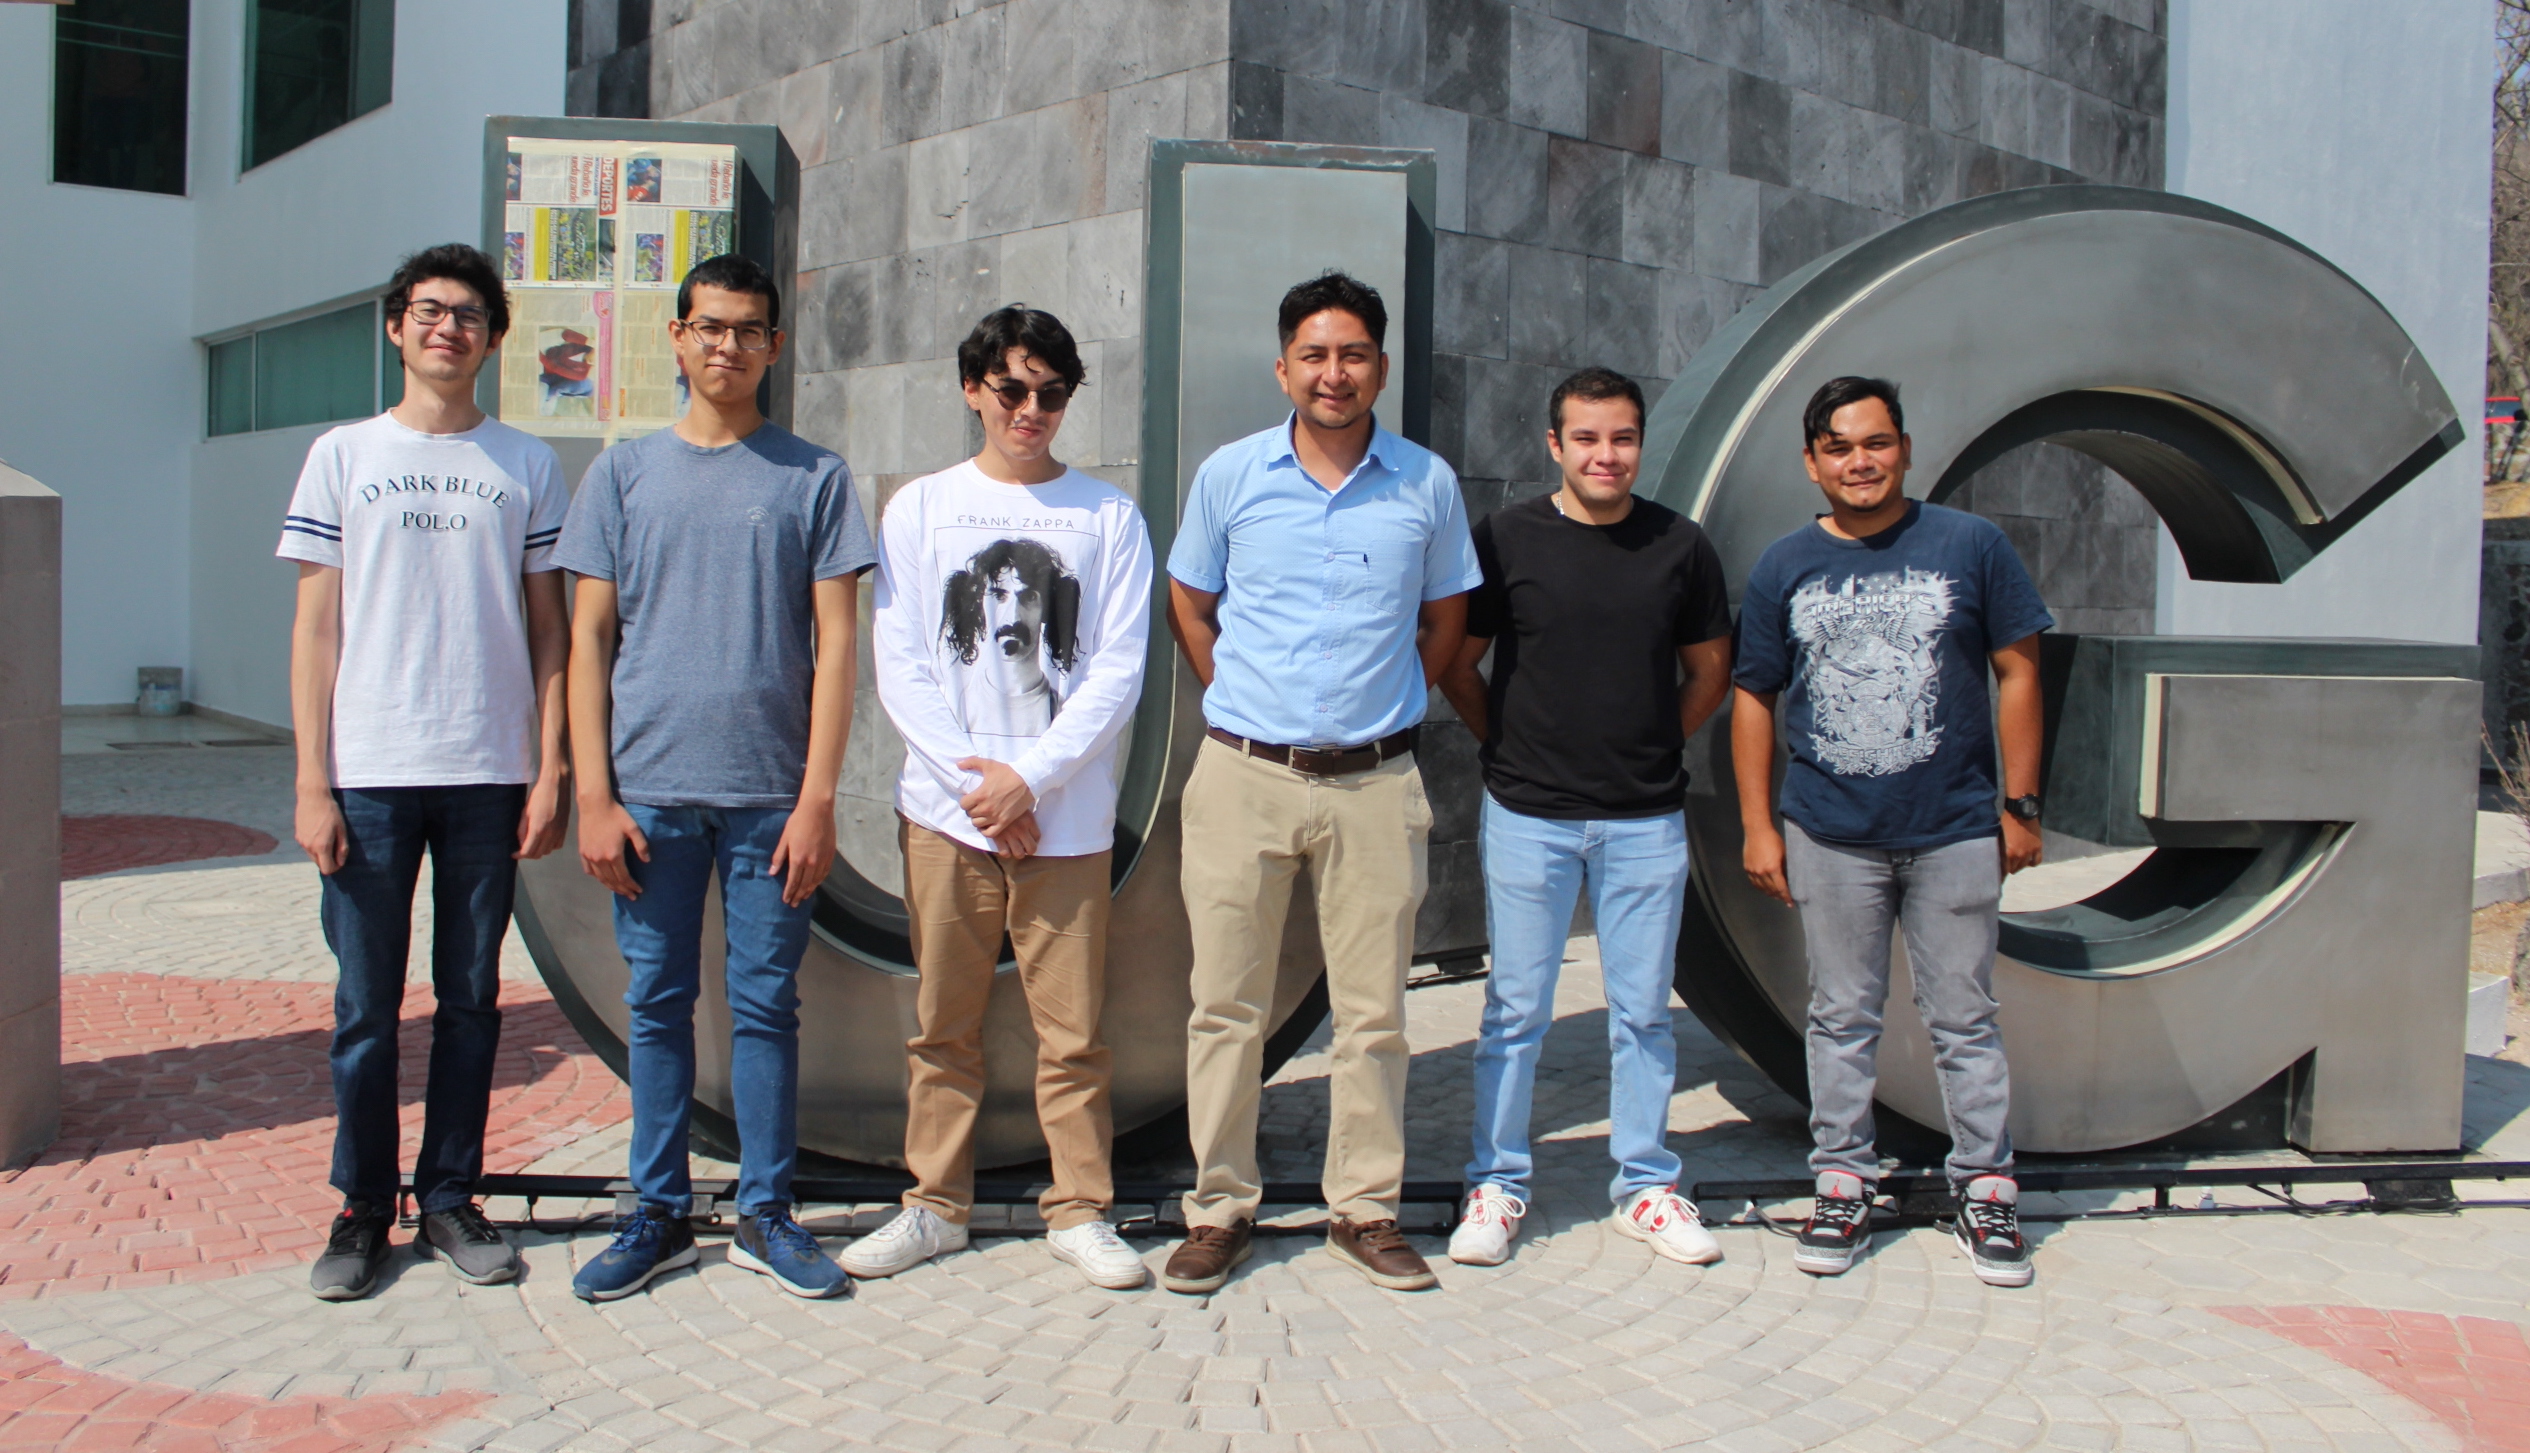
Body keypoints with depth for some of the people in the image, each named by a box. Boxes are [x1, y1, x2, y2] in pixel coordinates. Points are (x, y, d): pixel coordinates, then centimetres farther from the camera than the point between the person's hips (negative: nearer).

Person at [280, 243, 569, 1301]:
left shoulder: (527, 466, 8)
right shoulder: (343, 456, 7)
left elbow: (548, 630, 8)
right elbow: (315, 629, 4)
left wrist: (550, 773, 0)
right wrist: (312, 783, -3)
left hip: (488, 776, 1)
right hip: (369, 774, 0)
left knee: (471, 997, 7)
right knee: (367, 1005, 4)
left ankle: (450, 1197, 19)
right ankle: (362, 1207, 17)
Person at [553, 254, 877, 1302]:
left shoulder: (814, 477, 5)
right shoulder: (625, 473, 9)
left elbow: (835, 644, 2)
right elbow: (588, 638, 6)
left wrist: (817, 795, -6)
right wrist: (594, 794, -2)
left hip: (770, 794, -1)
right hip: (650, 791, 1)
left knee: (766, 1004, 4)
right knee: (658, 1002, 7)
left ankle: (765, 1215, 16)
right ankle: (659, 1215, 19)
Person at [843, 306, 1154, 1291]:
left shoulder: (1108, 517, 6)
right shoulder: (919, 508, 9)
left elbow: (1118, 673, 0)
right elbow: (900, 667, 3)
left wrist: (1028, 777, -10)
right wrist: (971, 778, -8)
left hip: (1067, 817, -1)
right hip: (945, 812, 1)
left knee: (1072, 1030, 2)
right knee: (944, 1025, 8)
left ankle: (1079, 1210, 14)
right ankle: (936, 1205, 21)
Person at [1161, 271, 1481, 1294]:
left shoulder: (1428, 484, 3)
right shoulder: (1230, 475, 2)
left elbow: (1446, 615, 15)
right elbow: (1190, 605, 14)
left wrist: (1390, 705, 8)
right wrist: (1240, 706, 7)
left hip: (1374, 783, 0)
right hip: (1243, 776, 0)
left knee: (1373, 1011, 6)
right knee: (1226, 1005, 5)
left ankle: (1365, 1209, 20)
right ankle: (1220, 1208, 18)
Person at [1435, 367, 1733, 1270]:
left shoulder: (1682, 547, 3)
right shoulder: (1505, 539, -2)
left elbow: (1709, 671, 15)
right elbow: (1456, 665, 5)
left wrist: (1655, 750, 8)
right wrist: (1511, 748, 3)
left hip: (1647, 819, 2)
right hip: (1529, 815, -2)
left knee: (1642, 1010, 9)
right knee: (1516, 1009, 4)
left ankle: (1645, 1186, 23)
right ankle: (1498, 1184, 17)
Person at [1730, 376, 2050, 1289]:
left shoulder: (1970, 546, -1)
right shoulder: (1784, 568, 3)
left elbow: (2017, 672, 3)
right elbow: (1754, 699, 7)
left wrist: (2021, 804, 0)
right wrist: (1758, 826, 2)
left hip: (1955, 831, -1)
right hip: (1830, 836, 1)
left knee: (1964, 1020, 7)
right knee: (1841, 1018, 11)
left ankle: (1986, 1189, 20)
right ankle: (1843, 1183, 22)